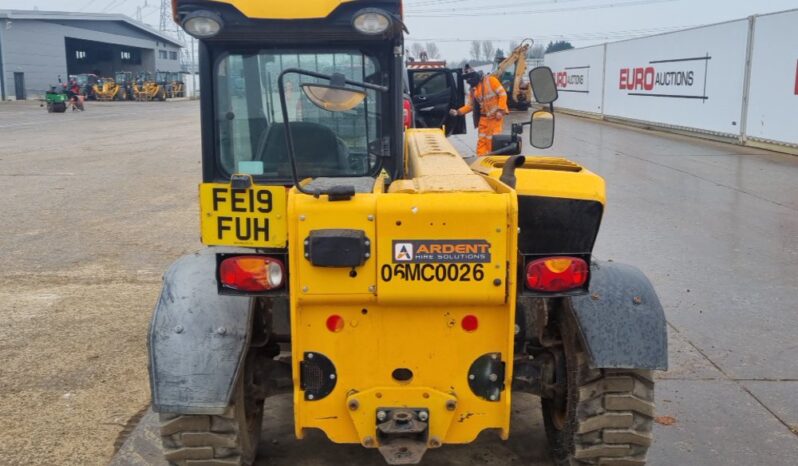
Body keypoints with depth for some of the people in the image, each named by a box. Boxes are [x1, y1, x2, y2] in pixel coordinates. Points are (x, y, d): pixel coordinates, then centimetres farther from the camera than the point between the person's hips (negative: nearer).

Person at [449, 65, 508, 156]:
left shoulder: (490, 80, -8)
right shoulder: (473, 89, 12)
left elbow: (502, 94, -11)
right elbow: (470, 106, 13)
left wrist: (500, 110, -16)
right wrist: (457, 112, -1)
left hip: (496, 116, -6)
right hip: (484, 117, 6)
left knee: (493, 139, -7)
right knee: (482, 139, 6)